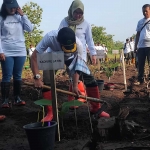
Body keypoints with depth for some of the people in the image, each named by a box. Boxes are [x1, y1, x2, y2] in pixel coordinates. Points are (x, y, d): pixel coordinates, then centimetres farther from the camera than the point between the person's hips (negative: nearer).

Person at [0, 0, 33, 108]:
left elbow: (30, 28, -2)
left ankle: (17, 98, 16)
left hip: (20, 52, 3)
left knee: (18, 76, 8)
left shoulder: (20, 17, 8)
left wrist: (23, 15, -5)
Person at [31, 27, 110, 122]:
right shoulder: (50, 38, -42)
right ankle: (50, 113, 0)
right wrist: (37, 77, -41)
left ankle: (96, 108, 9)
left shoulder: (78, 45, -38)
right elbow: (34, 57, -35)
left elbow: (77, 67, -25)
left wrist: (75, 85, -26)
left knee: (90, 79, -9)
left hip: (72, 57, 0)